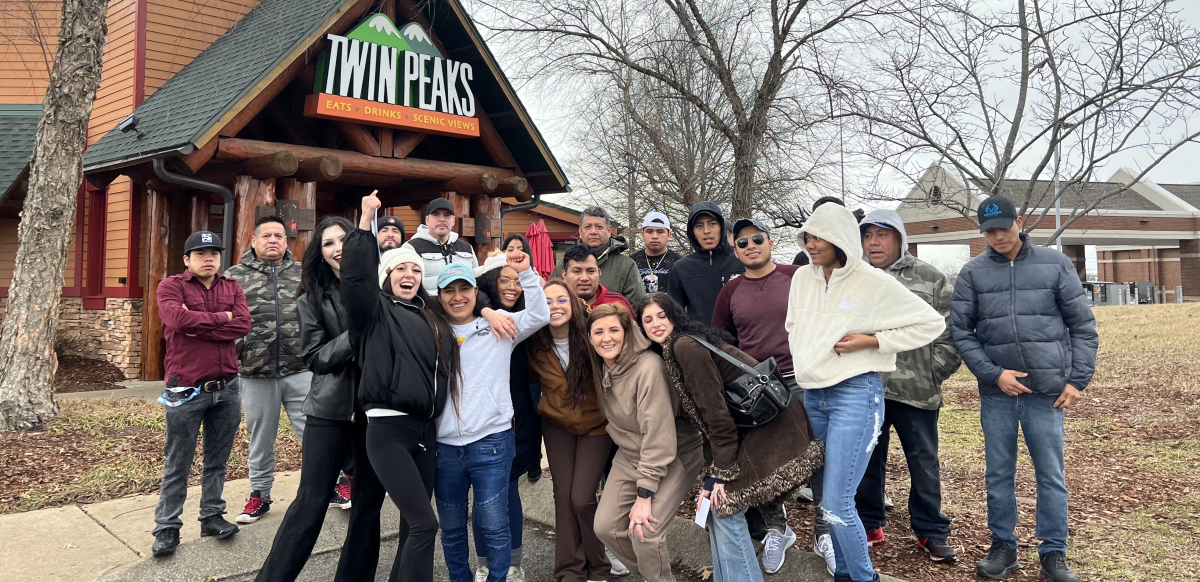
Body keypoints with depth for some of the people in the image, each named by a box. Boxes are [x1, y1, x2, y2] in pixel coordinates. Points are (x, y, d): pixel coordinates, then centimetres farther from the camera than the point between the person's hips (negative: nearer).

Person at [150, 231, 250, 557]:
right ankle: (167, 528, 16)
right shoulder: (171, 286, -2)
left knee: (217, 460, 14)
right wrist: (221, 318, -11)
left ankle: (212, 517, 26)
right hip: (186, 391, -4)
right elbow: (176, 318, -22)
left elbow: (243, 325, -8)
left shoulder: (232, 288, 8)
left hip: (226, 389, 4)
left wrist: (196, 327, -15)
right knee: (177, 465, 5)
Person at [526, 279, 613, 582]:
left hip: (595, 424, -3)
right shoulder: (535, 344, -9)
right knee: (563, 496, 0)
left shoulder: (590, 335, -19)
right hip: (557, 425, 3)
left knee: (582, 499, -8)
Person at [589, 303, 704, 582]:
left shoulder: (648, 368, -29)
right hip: (630, 455, 7)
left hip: (674, 456, -7)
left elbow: (658, 435, -28)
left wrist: (643, 496, -25)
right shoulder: (601, 367, -5)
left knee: (643, 531, -19)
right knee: (606, 526, 1)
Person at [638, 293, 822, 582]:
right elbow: (700, 410, 12)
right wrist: (716, 468, 8)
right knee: (719, 499, 10)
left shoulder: (685, 346, -16)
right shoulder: (673, 350, 12)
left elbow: (714, 409, -19)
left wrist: (719, 473, -16)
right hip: (752, 425, 9)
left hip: (771, 425, -9)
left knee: (724, 505, -8)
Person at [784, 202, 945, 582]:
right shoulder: (802, 278, 6)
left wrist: (872, 341, -12)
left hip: (856, 395, -6)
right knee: (826, 498, 12)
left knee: (836, 504, -9)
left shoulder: (874, 282, -9)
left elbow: (931, 324, -6)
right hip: (813, 395, 6)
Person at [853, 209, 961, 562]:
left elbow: (950, 334, 1)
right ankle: (869, 525, 26)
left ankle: (930, 532, 22)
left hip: (916, 392, -2)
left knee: (924, 464, 8)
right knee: (867, 460, 11)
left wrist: (932, 374, -3)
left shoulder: (930, 279, 2)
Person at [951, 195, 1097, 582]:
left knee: (1051, 475, 6)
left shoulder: (1055, 264, 2)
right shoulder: (973, 273, 2)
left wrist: (1078, 379, -2)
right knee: (999, 474, 9)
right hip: (996, 392, 1)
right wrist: (993, 373, -10)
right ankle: (1003, 546, 23)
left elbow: (1082, 325, 4)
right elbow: (960, 331, -1)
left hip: (1048, 391, -1)